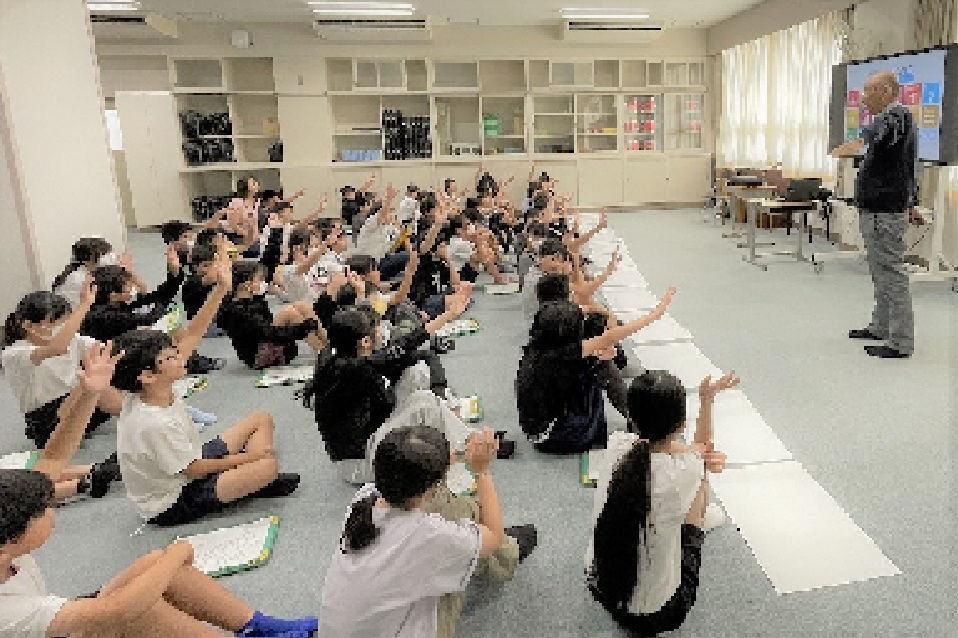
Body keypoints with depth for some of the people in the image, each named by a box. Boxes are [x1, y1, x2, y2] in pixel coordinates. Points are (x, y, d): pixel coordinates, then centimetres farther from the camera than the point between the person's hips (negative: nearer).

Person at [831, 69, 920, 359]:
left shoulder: (895, 116, -15)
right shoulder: (900, 118, 19)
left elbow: (874, 133, -40)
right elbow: (911, 169, 27)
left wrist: (854, 145, -58)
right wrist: (912, 204, 34)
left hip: (883, 212, -11)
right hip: (881, 209, 11)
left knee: (891, 274, -7)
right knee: (882, 273, 18)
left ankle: (901, 343, -1)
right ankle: (881, 328, 30)